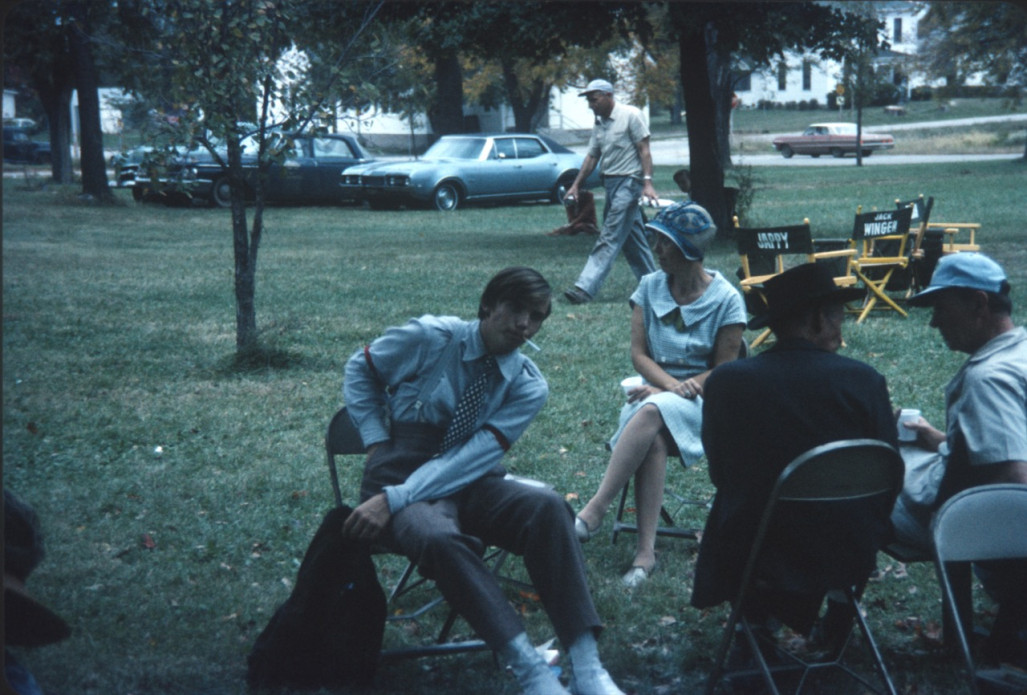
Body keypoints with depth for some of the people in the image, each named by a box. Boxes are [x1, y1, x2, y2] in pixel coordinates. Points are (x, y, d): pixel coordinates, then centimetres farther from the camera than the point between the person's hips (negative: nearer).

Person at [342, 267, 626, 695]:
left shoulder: (528, 386, -3)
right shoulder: (433, 337, -8)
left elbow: (472, 458, -15)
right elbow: (360, 370, 10)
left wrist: (393, 499, -26)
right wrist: (377, 442, -3)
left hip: (472, 486, 3)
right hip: (400, 479, -3)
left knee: (547, 507, -30)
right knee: (439, 538, -39)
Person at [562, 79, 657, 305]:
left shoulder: (631, 115, -7)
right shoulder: (600, 123, 15)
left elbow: (644, 151, -10)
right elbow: (592, 157, 18)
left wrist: (647, 183, -19)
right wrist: (575, 185, 13)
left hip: (628, 182, -9)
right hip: (611, 184, 9)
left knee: (609, 239, -13)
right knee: (632, 238, 11)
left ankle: (585, 289, -21)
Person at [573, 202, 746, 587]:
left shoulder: (726, 299, -4)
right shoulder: (650, 287, 7)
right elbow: (638, 353, 3)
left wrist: (666, 391, -15)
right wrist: (671, 383, -18)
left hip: (703, 400, -3)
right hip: (655, 389, 3)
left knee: (652, 413, -37)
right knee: (653, 439, -34)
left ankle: (594, 512, -41)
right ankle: (645, 551, -41)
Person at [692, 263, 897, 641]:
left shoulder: (724, 381, -11)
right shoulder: (864, 380, -13)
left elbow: (720, 473, 3)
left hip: (750, 552, 0)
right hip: (847, 554, 0)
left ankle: (760, 615, 37)